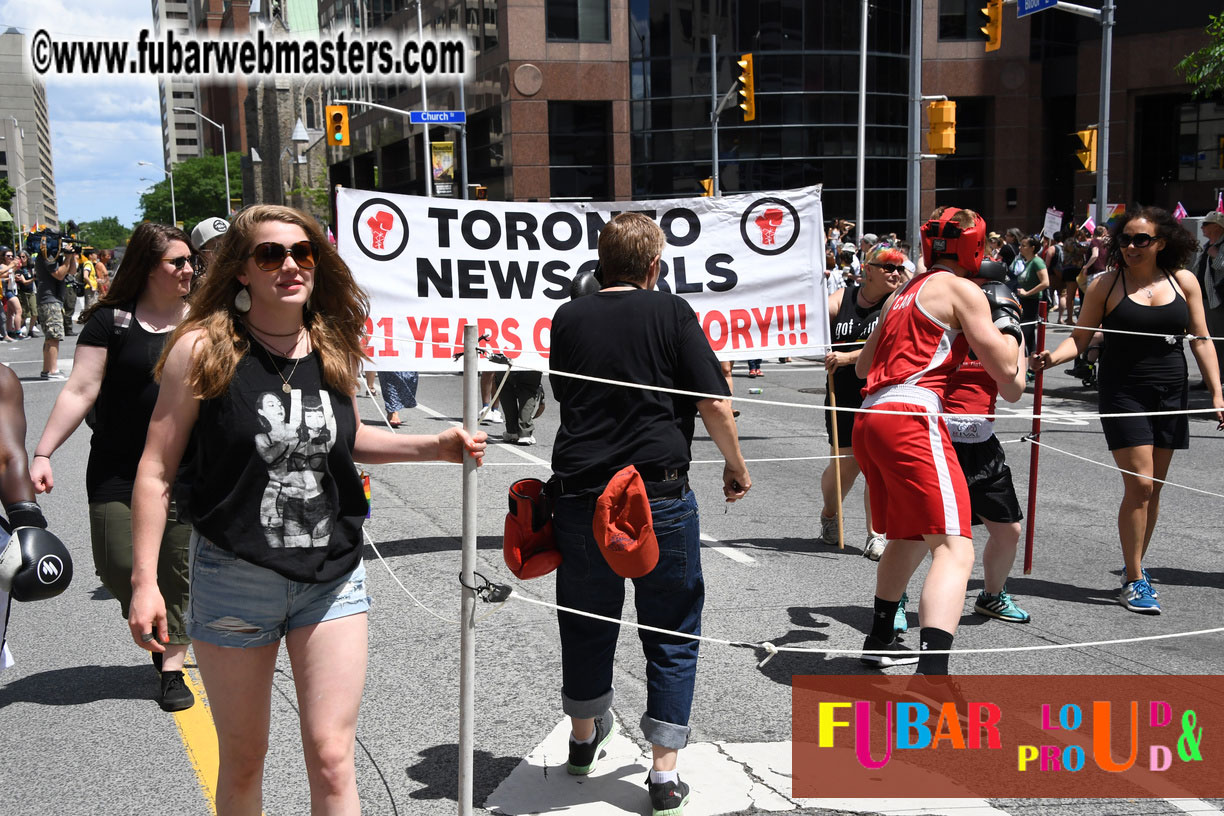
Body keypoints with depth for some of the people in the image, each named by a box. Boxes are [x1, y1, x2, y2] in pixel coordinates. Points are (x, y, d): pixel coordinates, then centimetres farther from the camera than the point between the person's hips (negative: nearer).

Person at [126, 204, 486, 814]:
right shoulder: (202, 349, -10)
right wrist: (145, 581, -11)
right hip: (234, 576, -2)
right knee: (243, 761, 13)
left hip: (332, 577, 2)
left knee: (332, 760, -1)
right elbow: (156, 471, -7)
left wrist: (433, 446, 6)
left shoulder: (333, 347, 2)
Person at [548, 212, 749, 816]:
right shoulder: (671, 314, -5)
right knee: (672, 630, 10)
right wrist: (736, 467, 7)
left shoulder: (568, 318, 5)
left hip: (579, 490, 3)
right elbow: (714, 405, -8)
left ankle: (584, 737, 40)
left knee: (586, 621, 20)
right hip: (659, 493, -3)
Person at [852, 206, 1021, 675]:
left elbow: (863, 366, 35)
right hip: (909, 418, -9)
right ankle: (932, 673, -31)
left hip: (868, 421, 9)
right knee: (954, 548, -15)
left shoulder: (902, 294, 25)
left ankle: (879, 640, 40)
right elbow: (1005, 370, -1)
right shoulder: (961, 289, 3)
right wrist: (1007, 323, 17)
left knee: (907, 538, 27)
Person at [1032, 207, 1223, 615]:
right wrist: (1052, 356, -23)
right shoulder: (1106, 284, -4)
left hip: (1171, 394, 4)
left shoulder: (1183, 281, 3)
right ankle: (1133, 580, 1)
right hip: (1123, 393, -3)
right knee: (1139, 484, -10)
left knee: (1153, 488, 9)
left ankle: (1136, 568, 25)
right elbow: (1079, 337, -3)